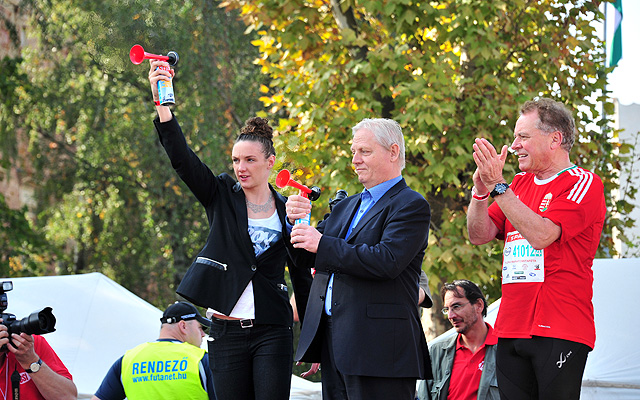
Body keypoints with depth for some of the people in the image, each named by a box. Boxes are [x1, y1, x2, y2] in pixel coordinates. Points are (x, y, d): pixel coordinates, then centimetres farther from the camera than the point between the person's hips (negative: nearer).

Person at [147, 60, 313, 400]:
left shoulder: (288, 211, 6)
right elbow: (181, 158, -10)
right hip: (227, 331, 1)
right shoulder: (222, 196, 6)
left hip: (272, 331, -1)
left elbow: (302, 278, 11)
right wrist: (161, 101, -24)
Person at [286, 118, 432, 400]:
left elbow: (388, 261, -21)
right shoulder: (346, 207, 21)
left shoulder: (411, 205, -5)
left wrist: (322, 245, -17)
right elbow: (304, 256, 20)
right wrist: (297, 221, -1)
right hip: (333, 343, 8)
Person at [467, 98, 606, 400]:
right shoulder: (520, 184, 19)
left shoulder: (583, 184, -3)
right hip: (511, 330, 7)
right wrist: (480, 191, -3)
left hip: (559, 331, -6)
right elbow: (479, 235, 14)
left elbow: (541, 234, -17)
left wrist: (498, 186, -16)